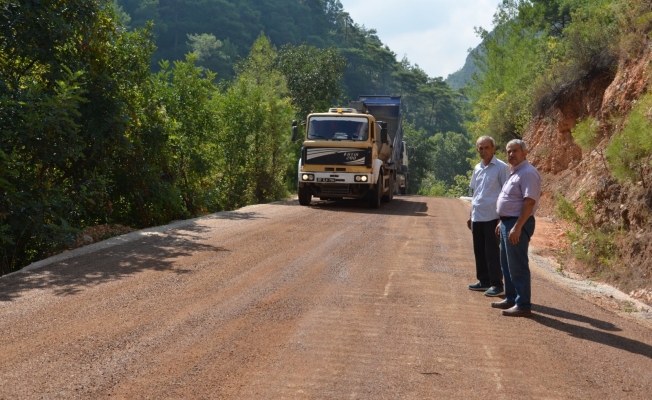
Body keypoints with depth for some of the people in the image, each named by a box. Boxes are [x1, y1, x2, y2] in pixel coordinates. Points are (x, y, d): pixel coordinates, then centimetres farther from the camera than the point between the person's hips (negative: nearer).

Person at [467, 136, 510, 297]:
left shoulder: (501, 168, -8)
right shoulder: (477, 168, 13)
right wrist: (471, 215, 18)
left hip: (492, 217, -7)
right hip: (477, 217, 7)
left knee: (492, 251, -3)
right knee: (479, 250, 11)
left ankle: (497, 284, 5)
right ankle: (484, 280, 22)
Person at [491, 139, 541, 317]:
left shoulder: (528, 173, -16)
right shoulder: (515, 172, 16)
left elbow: (529, 202, -24)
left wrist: (517, 227, -28)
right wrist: (503, 222, 22)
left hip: (518, 224, -11)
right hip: (508, 222, 11)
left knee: (518, 266, -7)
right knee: (506, 264, 17)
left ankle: (523, 305, -1)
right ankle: (511, 299, 28)